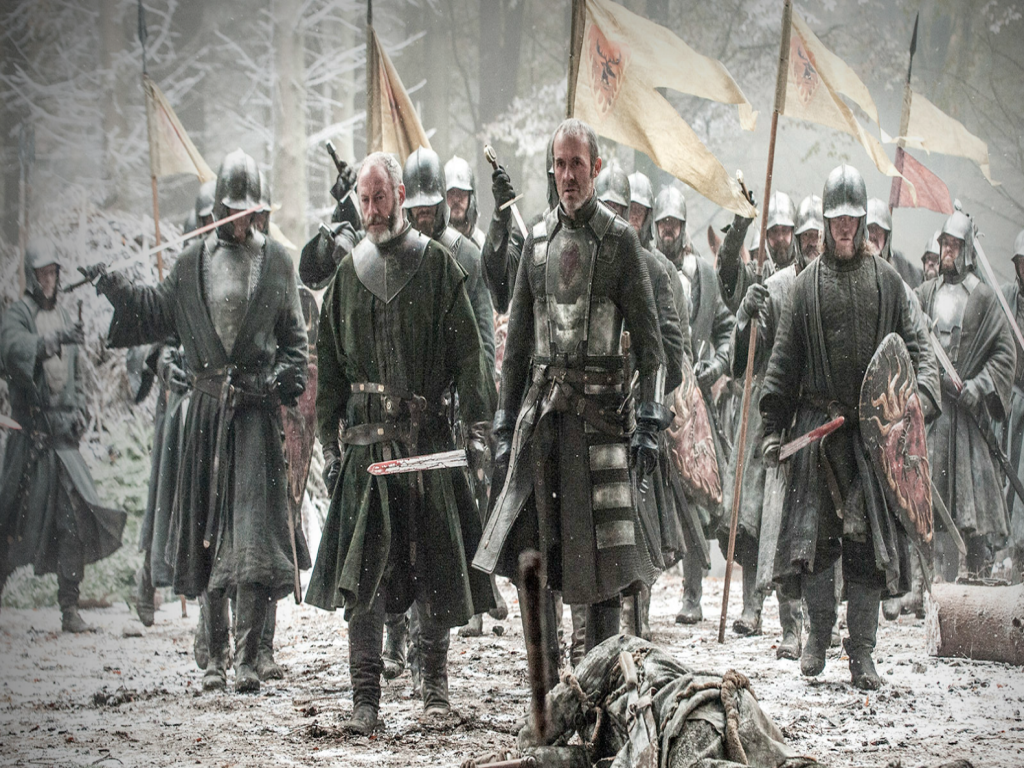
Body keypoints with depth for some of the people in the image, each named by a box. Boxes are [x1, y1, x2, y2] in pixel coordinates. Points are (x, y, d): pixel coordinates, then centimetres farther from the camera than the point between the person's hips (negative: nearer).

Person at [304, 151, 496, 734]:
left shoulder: (437, 265, 2)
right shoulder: (349, 274, 12)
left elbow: (468, 352, -2)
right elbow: (330, 367, 15)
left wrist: (477, 425, -11)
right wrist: (331, 445, 10)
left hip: (429, 436, -2)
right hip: (365, 440, 2)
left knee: (435, 563, 4)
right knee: (361, 571, -5)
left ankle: (436, 681, 20)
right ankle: (366, 696, -5)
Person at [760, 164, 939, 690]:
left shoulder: (887, 282, 9)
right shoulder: (807, 285, 7)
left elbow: (914, 348, 9)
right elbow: (784, 363, 8)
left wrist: (923, 393, -11)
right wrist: (772, 427, 1)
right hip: (818, 428, 0)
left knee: (870, 541, -1)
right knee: (815, 534, -2)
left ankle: (861, 652, 5)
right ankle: (818, 632, 18)